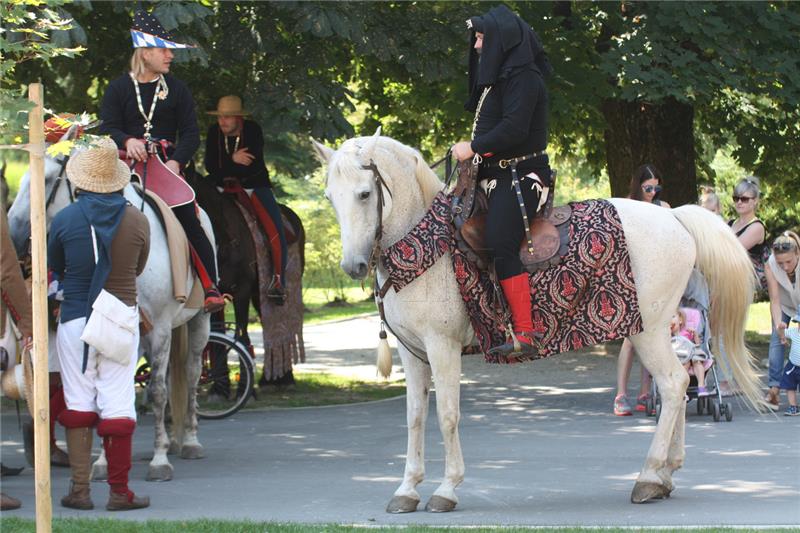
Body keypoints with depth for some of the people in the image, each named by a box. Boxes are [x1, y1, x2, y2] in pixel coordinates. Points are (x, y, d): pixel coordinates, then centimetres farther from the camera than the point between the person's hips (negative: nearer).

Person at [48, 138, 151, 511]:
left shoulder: (64, 220, -8)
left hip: (75, 319, 0)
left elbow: (54, 267, 7)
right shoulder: (137, 220, -5)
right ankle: (119, 491, 5)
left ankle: (80, 490, 9)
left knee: (78, 402, 8)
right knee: (118, 405, 3)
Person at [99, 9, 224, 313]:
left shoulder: (177, 89, 11)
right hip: (129, 163, 0)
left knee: (189, 222, -11)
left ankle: (210, 288, -11)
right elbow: (108, 128, 1)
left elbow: (191, 134, 5)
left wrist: (176, 161, -13)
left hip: (167, 164, 0)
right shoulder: (118, 89, 10)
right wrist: (127, 141, -21)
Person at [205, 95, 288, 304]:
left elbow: (254, 166, -16)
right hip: (224, 187, 3)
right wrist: (233, 161, -20)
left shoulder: (253, 130, -7)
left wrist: (224, 170, -12)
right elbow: (210, 166, -5)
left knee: (275, 229, -22)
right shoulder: (214, 132, 1)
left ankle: (278, 280, -20)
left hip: (254, 185, -3)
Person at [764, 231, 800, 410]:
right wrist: (778, 324, -43)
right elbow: (775, 300, -27)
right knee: (777, 340, -15)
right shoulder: (770, 266, -30)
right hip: (785, 306, 1)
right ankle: (774, 389, -18)